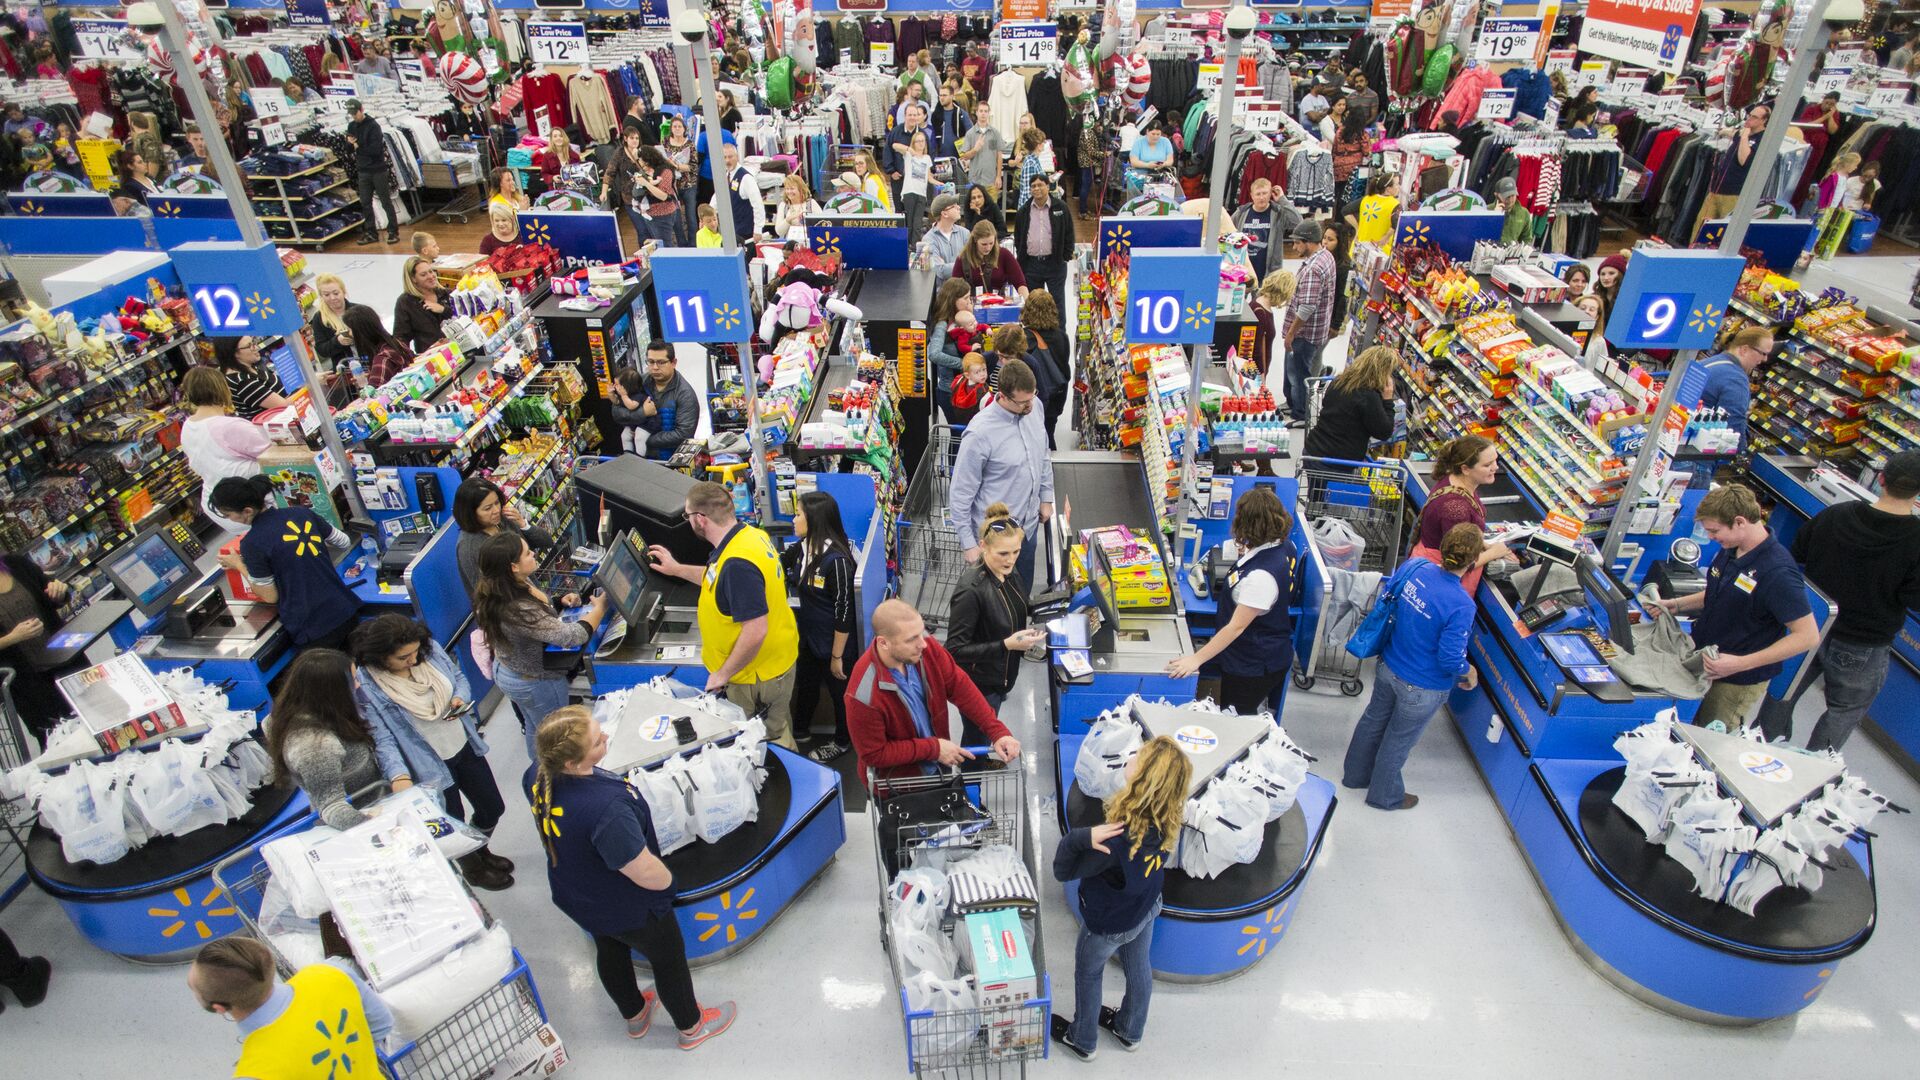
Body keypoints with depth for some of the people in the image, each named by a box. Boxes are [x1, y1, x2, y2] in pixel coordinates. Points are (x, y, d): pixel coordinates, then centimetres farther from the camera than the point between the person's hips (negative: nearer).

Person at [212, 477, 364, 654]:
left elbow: (270, 596, -3)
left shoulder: (252, 543, -13)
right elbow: (344, 542, 14)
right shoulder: (301, 512, 2)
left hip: (312, 630, -6)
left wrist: (238, 565, 9)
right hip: (347, 611, 6)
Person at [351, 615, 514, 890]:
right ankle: (473, 869, 47)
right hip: (430, 767, -5)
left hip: (464, 746, 5)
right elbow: (383, 739, -25)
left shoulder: (430, 650, -11)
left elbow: (459, 677, 6)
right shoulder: (366, 687, -25)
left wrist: (460, 698, -16)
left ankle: (480, 852, 53)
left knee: (493, 808, 21)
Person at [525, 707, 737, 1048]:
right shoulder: (605, 808, -46)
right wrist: (667, 879, -13)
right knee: (668, 958, 21)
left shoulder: (538, 774, -22)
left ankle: (634, 1015, 60)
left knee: (610, 950, 32)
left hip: (576, 897, 7)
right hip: (627, 909, -7)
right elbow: (646, 873, -35)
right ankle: (692, 1026, 48)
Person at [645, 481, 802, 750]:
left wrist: (723, 673, -19)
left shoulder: (737, 562, -33)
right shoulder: (751, 534, -2)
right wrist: (677, 569, 28)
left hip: (758, 675, -9)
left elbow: (755, 631, -32)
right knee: (779, 732, 28)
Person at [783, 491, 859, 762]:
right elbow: (777, 564, 16)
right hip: (808, 636, 8)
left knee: (839, 690, 17)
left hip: (833, 642, -8)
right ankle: (799, 729, 52)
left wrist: (837, 656, -18)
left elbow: (844, 612, -25)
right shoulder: (803, 548, -6)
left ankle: (841, 741, 40)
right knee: (805, 684, 28)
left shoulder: (836, 560, -30)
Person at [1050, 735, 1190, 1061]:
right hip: (1146, 910, 5)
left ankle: (1082, 1040, 48)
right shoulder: (1169, 820, -25)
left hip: (1109, 922, -5)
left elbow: (1063, 871, -29)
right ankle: (1130, 1032, 56)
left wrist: (1081, 838, -44)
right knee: (1139, 970, 29)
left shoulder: (1118, 839, -44)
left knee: (1088, 975, 23)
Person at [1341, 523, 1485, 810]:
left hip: (1388, 667, 6)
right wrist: (1470, 673, -7)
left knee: (1374, 720, 27)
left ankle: (1355, 774, 51)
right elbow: (1451, 658, -28)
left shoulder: (1415, 567, -16)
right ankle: (1384, 795, 43)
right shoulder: (1461, 605, -34)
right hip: (1421, 688, -6)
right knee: (1399, 739, 18)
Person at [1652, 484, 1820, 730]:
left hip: (1738, 682, -7)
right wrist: (1677, 605, 2)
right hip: (1703, 662, 7)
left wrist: (1742, 663, -29)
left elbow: (1808, 636, -25)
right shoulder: (1731, 550, -1)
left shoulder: (1778, 573, -27)